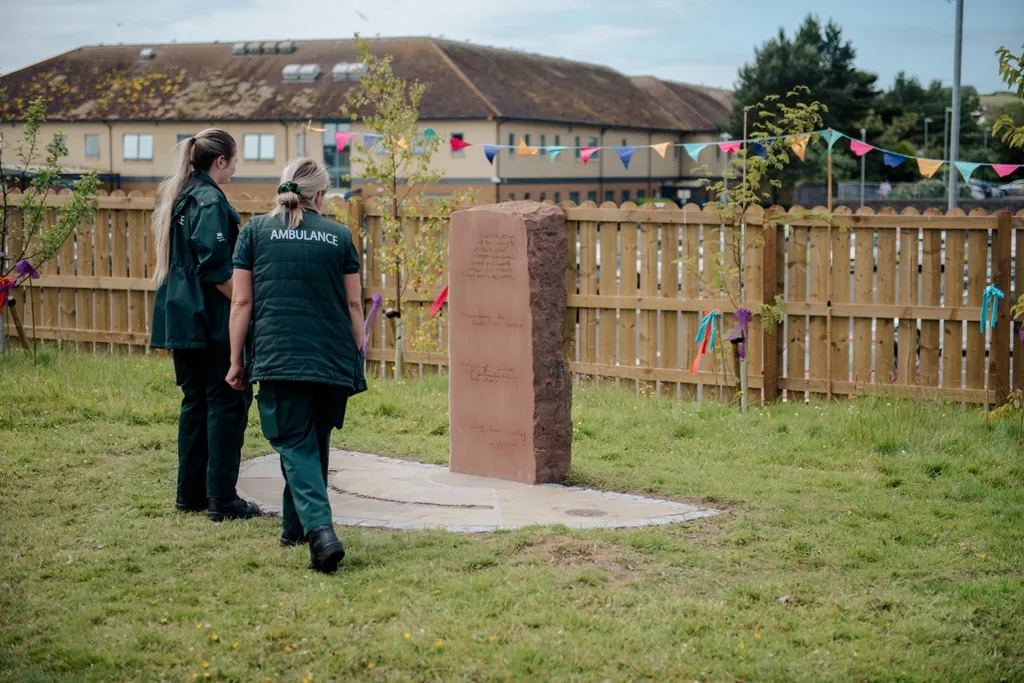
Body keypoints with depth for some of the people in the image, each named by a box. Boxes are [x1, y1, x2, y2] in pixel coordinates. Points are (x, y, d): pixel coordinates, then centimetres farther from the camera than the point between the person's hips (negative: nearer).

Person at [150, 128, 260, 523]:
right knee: (226, 404, -3)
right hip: (212, 320, -9)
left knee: (195, 402, 14)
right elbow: (214, 267, -21)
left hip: (181, 319, 9)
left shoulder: (176, 198, 15)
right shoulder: (210, 201, -14)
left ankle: (190, 494, 19)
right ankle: (222, 499, -2)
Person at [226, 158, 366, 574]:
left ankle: (320, 531, -24)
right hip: (333, 361, 2)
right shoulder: (339, 236, 8)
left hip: (278, 358, -2)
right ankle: (296, 527, 31)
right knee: (315, 443, 18)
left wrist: (236, 361, 10)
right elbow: (353, 304, 9)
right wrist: (356, 360, 19)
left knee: (296, 445, -4)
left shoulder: (256, 232, 5)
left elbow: (242, 302, 3)